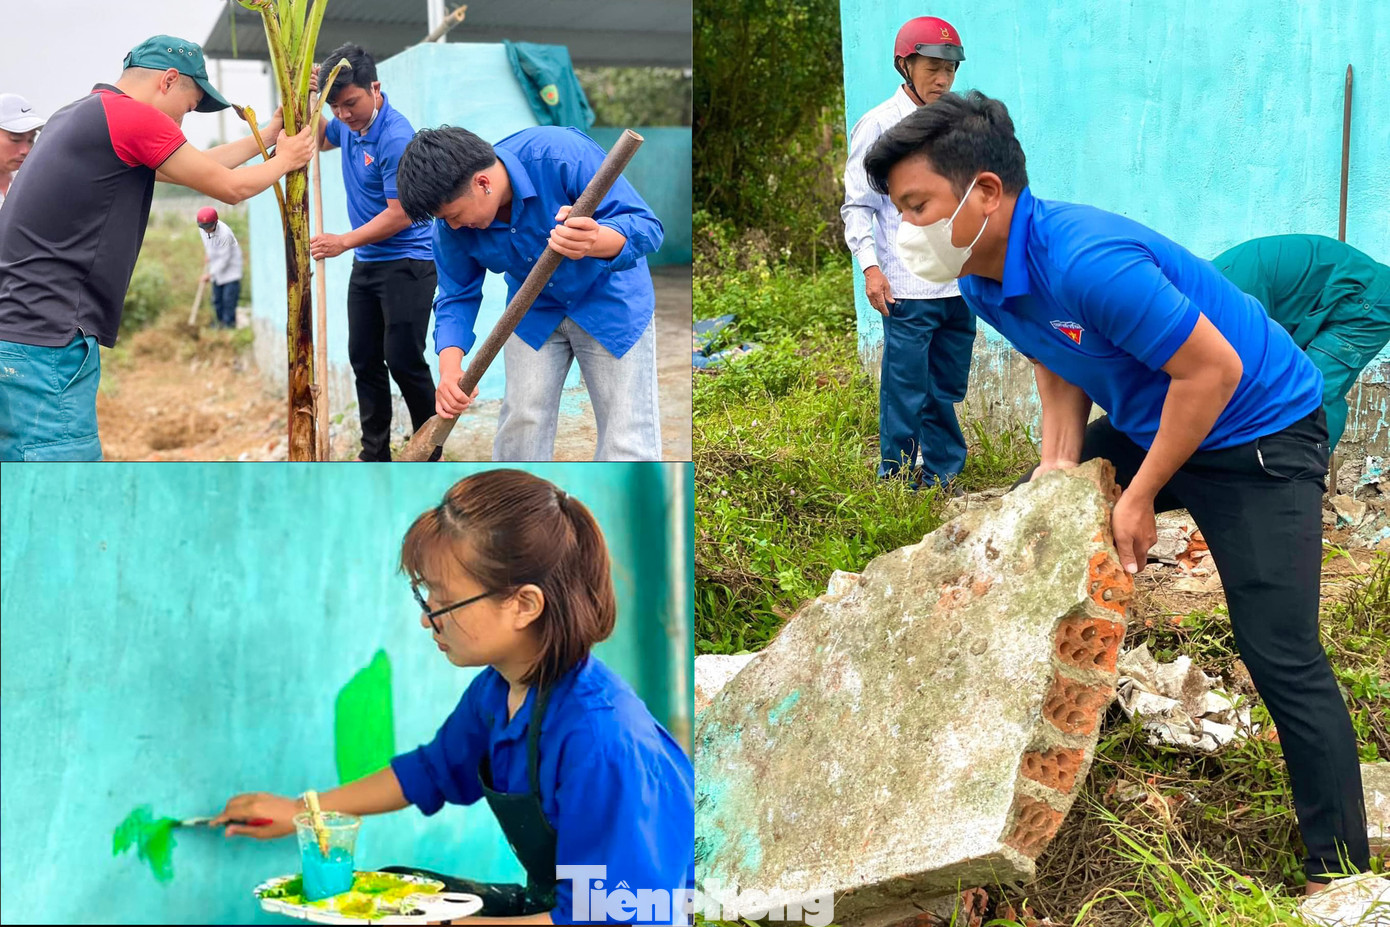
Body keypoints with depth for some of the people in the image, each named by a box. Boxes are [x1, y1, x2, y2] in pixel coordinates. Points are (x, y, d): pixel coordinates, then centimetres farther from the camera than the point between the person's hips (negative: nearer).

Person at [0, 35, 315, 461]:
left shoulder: (79, 114, 21)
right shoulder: (134, 116, -9)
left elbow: (197, 168, 31)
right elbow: (230, 187, 2)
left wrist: (266, 135, 39)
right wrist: (284, 159, 22)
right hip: (45, 347, -10)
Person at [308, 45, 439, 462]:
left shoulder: (395, 138, -22)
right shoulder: (348, 124, 3)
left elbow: (400, 214, -24)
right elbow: (321, 140, 27)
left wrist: (344, 242, -24)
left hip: (407, 265, -9)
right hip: (366, 263, 9)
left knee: (404, 361, -9)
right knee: (364, 360, 10)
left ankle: (429, 454, 4)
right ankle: (374, 454, 19)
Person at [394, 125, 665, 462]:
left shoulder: (563, 155, -34)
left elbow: (645, 225, -33)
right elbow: (458, 296, -6)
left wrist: (594, 242, -55)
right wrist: (450, 368, -23)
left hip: (611, 299, -4)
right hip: (534, 309, 4)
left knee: (627, 435, -6)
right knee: (520, 423, 2)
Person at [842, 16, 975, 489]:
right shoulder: (879, 125, -1)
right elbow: (858, 205, -3)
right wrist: (870, 265, -14)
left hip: (960, 286, 5)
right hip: (907, 290, -5)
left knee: (947, 393, 11)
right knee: (906, 397, -2)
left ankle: (943, 483, 21)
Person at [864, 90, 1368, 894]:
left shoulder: (1087, 261, -33)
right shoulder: (985, 281, -5)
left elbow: (1213, 369, -28)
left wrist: (1141, 498, -20)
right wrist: (1059, 463, -5)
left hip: (1260, 432, -9)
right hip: (1148, 423, 9)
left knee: (1283, 658, -11)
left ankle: (1341, 872, -1)